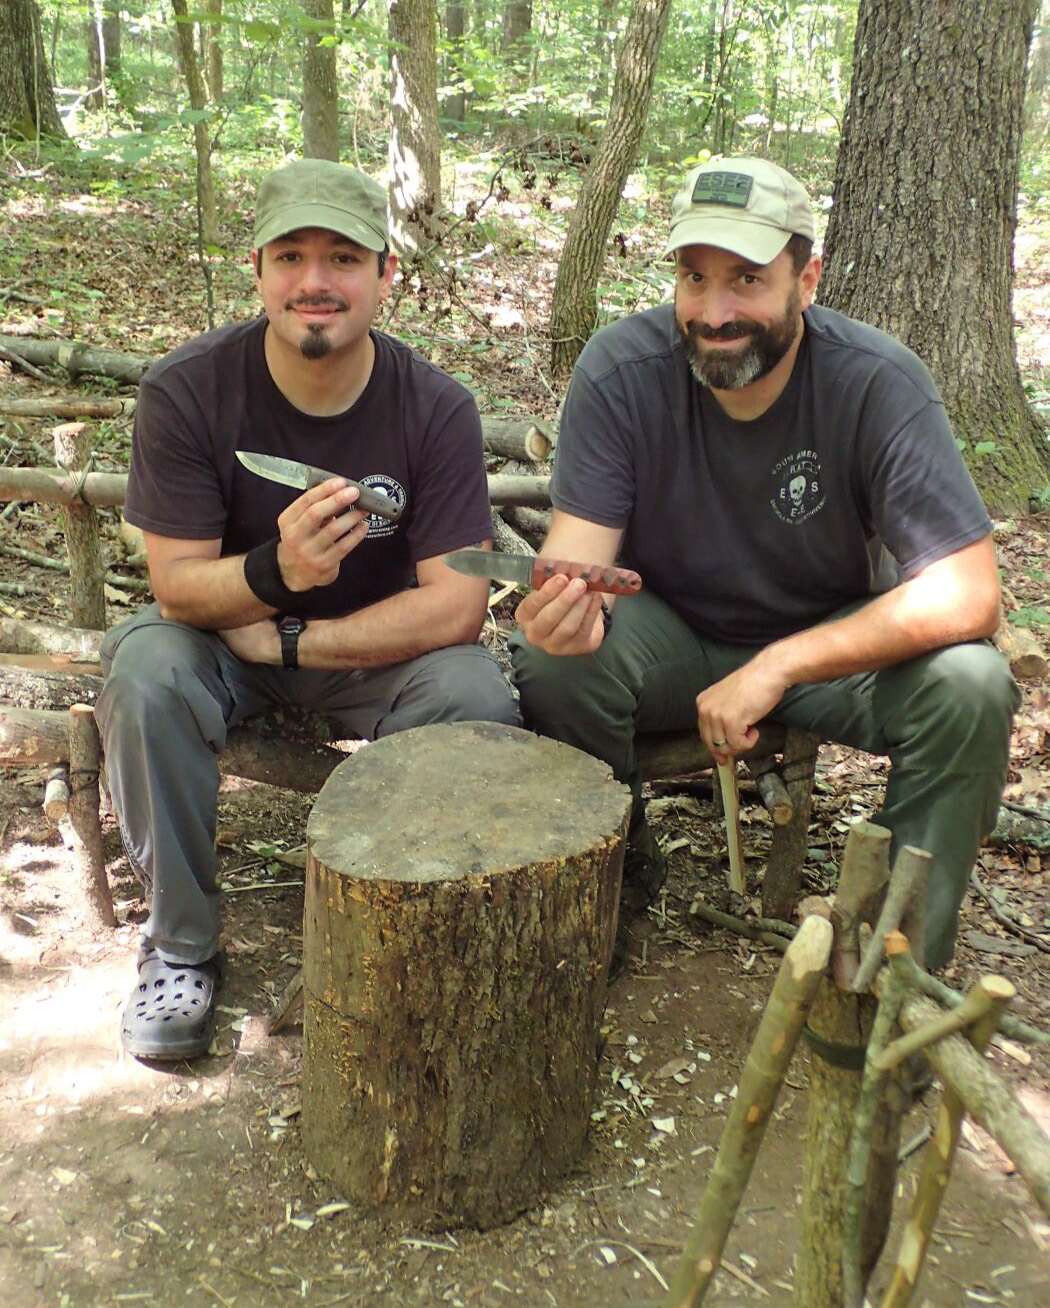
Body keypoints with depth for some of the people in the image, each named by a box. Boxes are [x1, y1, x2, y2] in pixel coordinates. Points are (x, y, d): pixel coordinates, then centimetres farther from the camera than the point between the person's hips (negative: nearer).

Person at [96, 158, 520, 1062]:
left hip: (387, 650, 0)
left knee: (475, 693, -29)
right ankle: (180, 943, -9)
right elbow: (177, 585, -18)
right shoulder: (185, 393, -17)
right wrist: (273, 572, -40)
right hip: (219, 639, 1)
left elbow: (456, 607, -21)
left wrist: (289, 641, -22)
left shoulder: (437, 408, -17)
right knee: (145, 671, -31)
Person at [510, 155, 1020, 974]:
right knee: (553, 660, -30)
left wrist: (777, 668, -33)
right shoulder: (620, 369, -18)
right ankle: (612, 869, 1)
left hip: (833, 644, 0)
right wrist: (567, 603, -47)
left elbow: (967, 592, -26)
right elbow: (578, 547, -21)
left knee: (969, 687, -28)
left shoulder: (879, 383, -21)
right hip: (670, 639, 1)